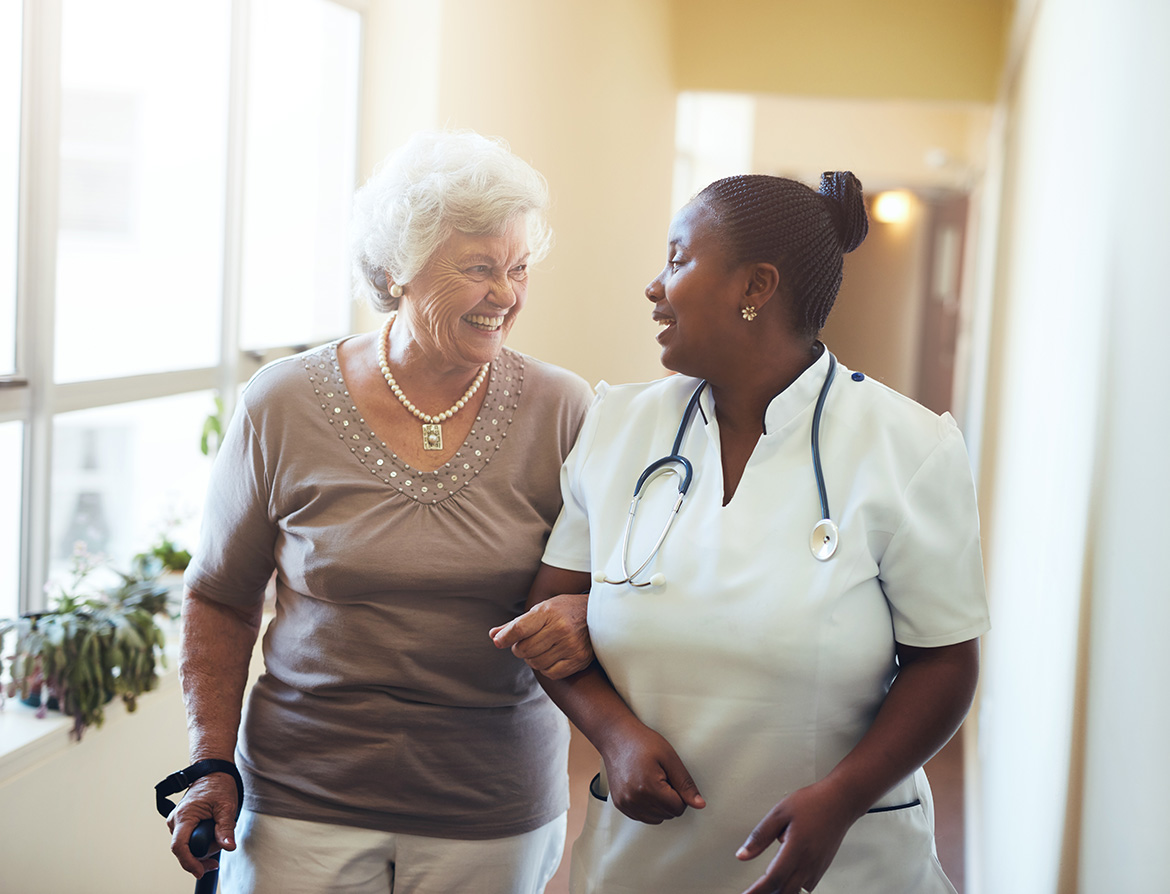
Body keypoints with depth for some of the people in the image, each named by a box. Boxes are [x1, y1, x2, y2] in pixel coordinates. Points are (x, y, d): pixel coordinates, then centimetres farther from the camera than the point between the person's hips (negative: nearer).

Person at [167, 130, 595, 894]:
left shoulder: (563, 412, -6)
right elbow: (220, 602, 4)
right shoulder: (284, 406, -6)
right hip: (306, 802, 0)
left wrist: (576, 626, -20)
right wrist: (211, 766, -2)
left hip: (494, 815, 1)